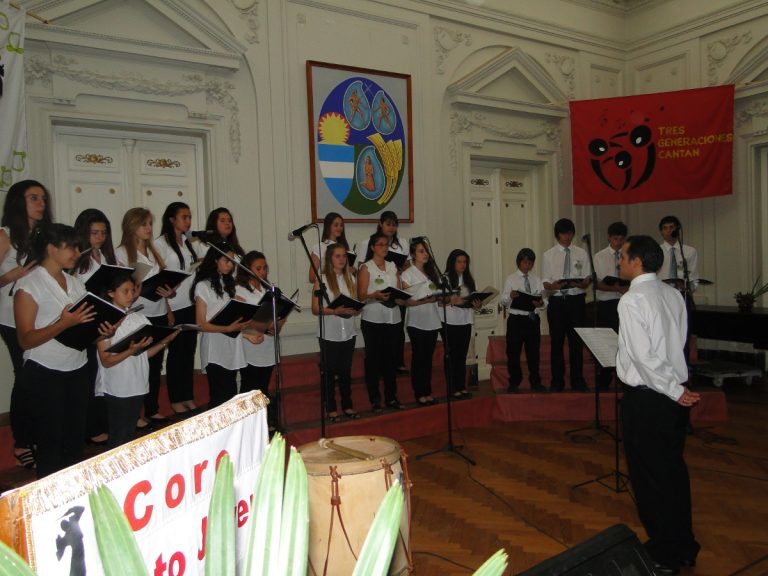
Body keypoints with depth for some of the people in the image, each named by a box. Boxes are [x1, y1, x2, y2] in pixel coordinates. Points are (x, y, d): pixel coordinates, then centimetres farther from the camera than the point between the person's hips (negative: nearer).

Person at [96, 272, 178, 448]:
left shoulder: (139, 318, 5)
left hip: (138, 386, 5)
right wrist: (131, 351, -27)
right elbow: (106, 361, -13)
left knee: (129, 435, 15)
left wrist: (165, 341, -7)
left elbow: (145, 354, 7)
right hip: (116, 389, -5)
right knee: (118, 437, 4)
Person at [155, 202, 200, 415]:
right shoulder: (161, 243, -7)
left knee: (189, 350, 11)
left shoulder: (189, 242, 11)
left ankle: (189, 397, 21)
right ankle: (176, 400, 15)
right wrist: (167, 309, -13)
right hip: (174, 307, -6)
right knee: (176, 352, 3)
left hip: (191, 305, 6)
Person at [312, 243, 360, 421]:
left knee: (346, 371, 14)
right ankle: (331, 408, 18)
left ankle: (347, 405, 26)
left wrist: (355, 310, -10)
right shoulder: (322, 279, -7)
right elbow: (315, 309, -11)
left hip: (348, 333, 4)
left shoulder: (350, 278, 8)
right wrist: (335, 311, -24)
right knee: (329, 372, 7)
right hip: (329, 334, -4)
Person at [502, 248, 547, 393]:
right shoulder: (511, 279, 3)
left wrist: (540, 303, -18)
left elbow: (544, 302, 5)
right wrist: (510, 296, -28)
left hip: (533, 318, 3)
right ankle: (514, 383, 16)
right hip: (516, 319, -2)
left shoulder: (537, 280, 11)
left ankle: (535, 382, 21)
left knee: (533, 351, 8)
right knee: (513, 351, 2)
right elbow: (503, 300, -7)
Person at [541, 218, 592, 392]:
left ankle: (577, 380, 16)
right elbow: (545, 282, 4)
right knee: (557, 341, 3)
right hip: (557, 300, 0)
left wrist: (583, 283, -15)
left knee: (577, 341, 4)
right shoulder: (548, 255, 6)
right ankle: (557, 381, 15)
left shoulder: (581, 253, 8)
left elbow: (588, 277, 7)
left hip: (577, 300, 1)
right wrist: (553, 286, -19)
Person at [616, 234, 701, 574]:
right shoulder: (673, 295, 5)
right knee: (673, 470, 18)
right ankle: (684, 547, 32)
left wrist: (674, 390, -13)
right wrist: (676, 388, 11)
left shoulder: (632, 300, -17)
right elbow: (678, 344, 8)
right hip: (674, 395, 8)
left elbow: (644, 356, -22)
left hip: (646, 397, -7)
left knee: (649, 475, 7)